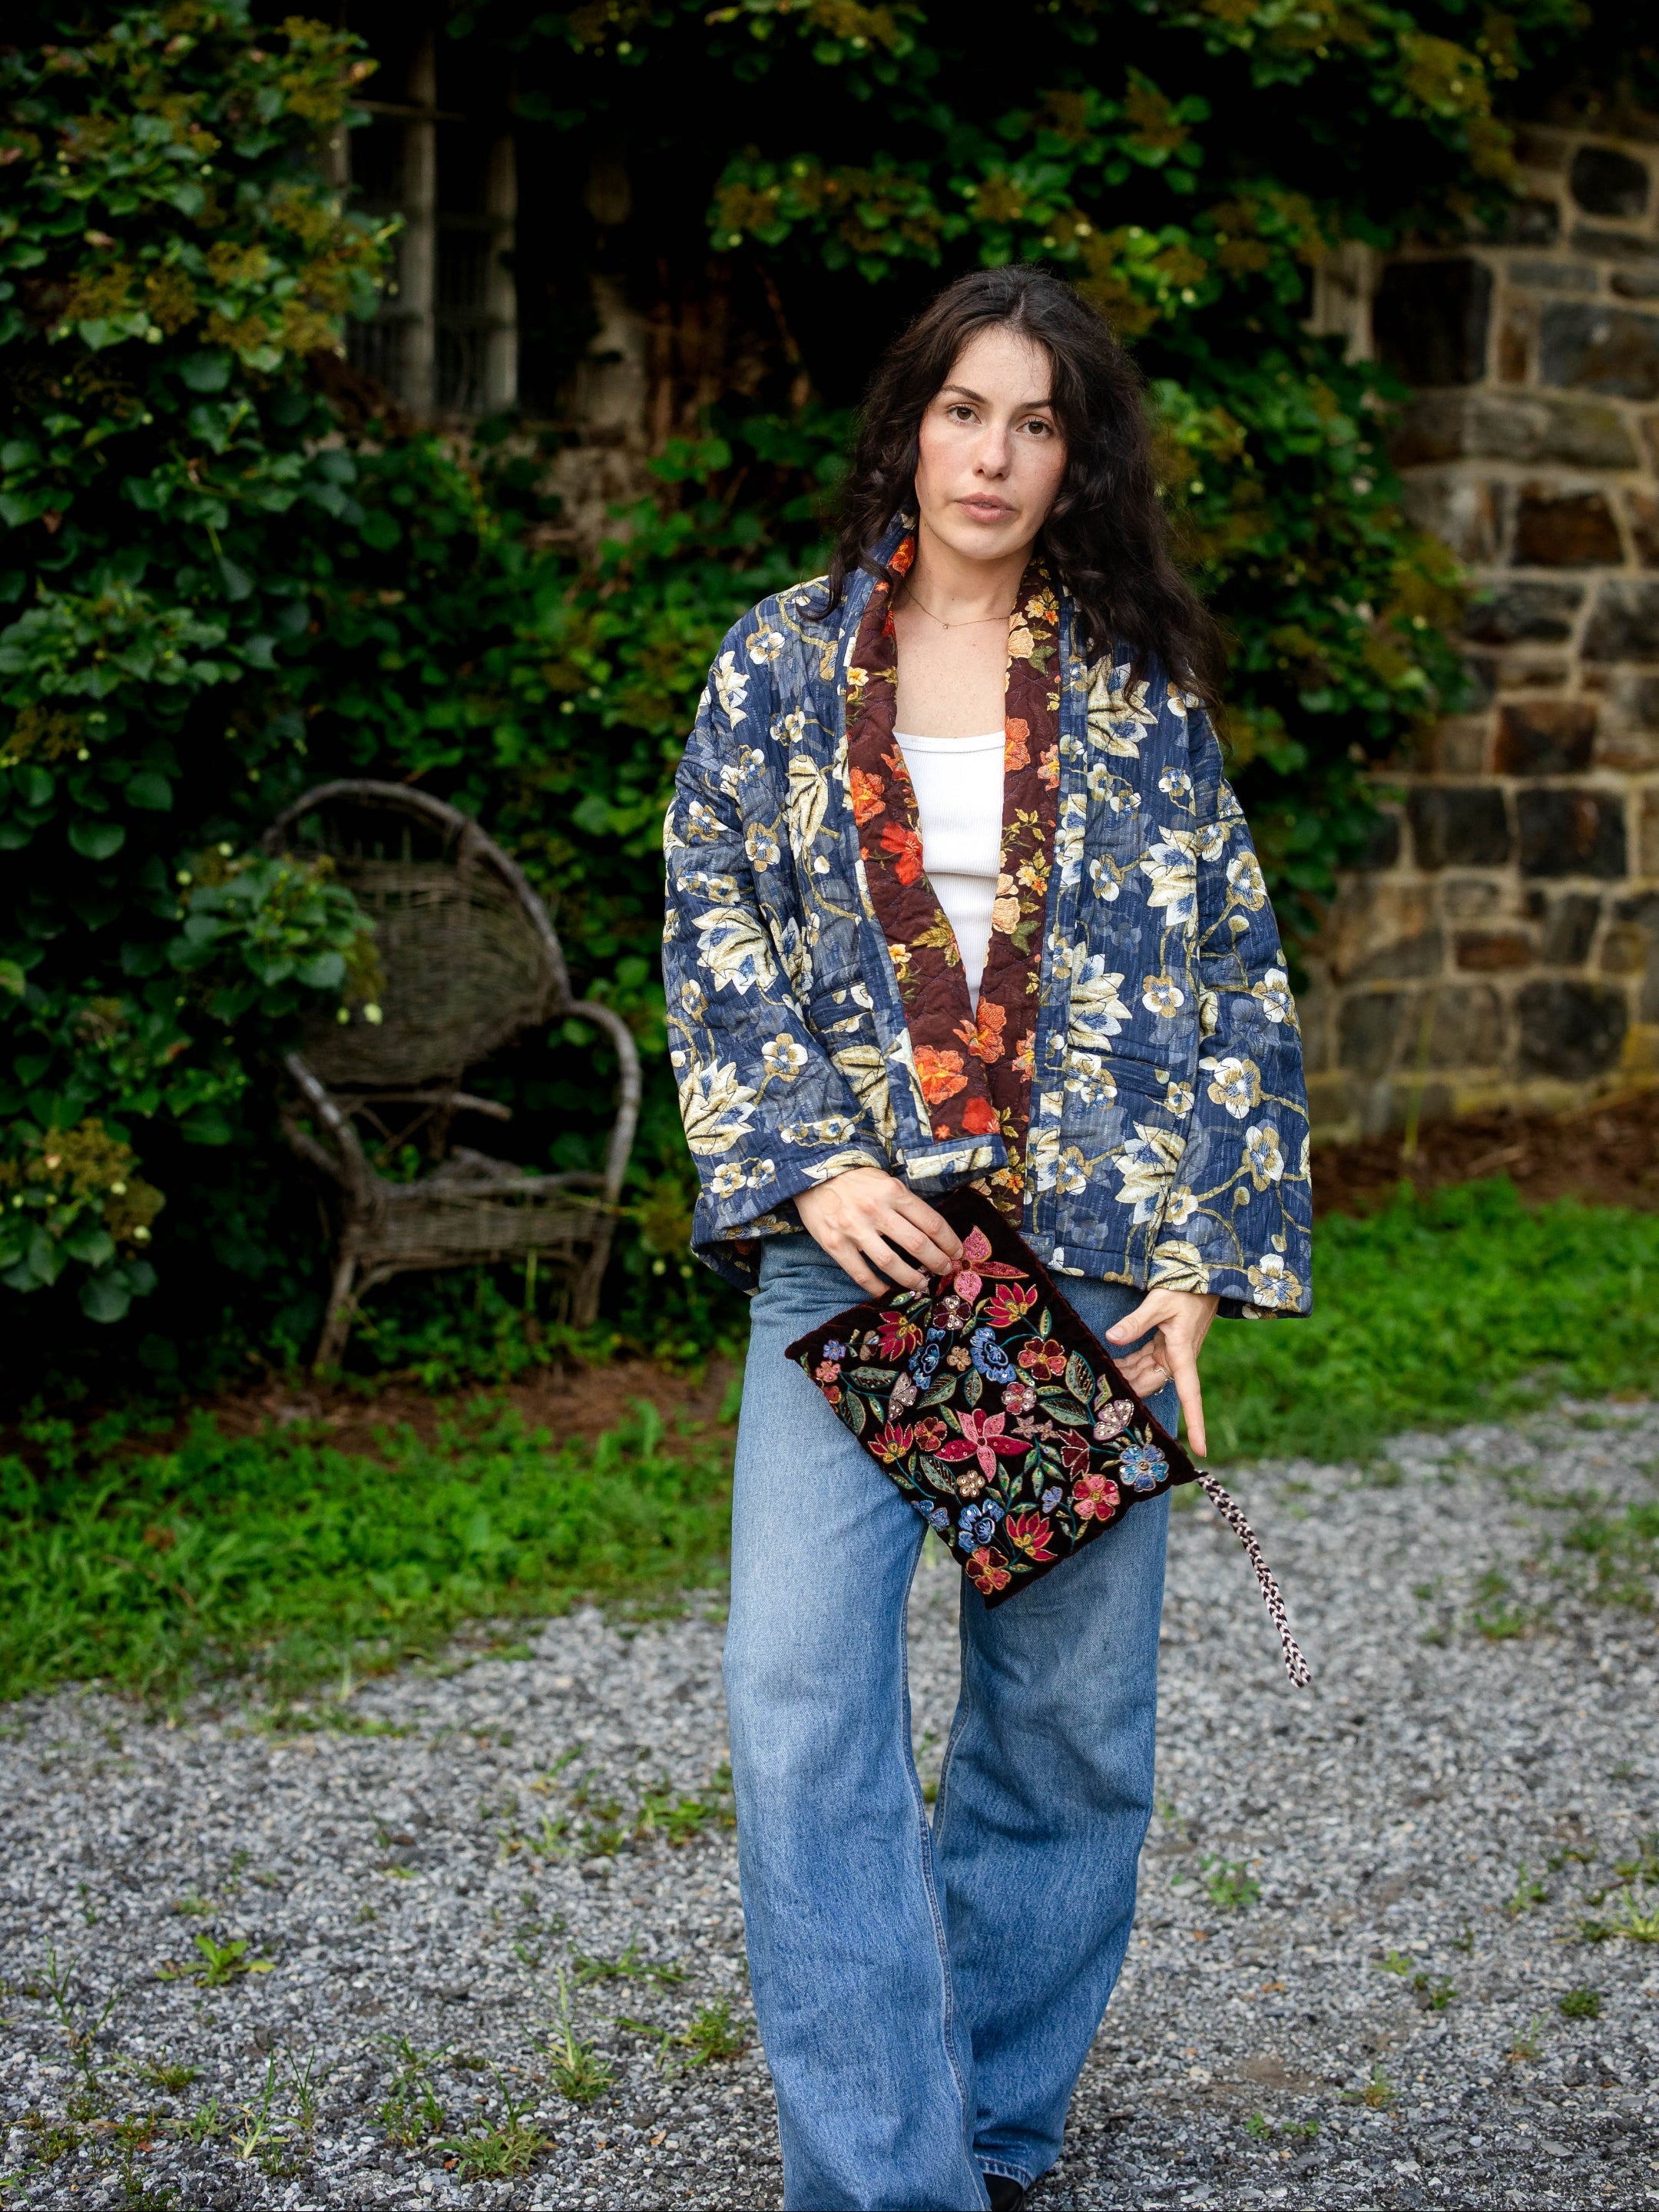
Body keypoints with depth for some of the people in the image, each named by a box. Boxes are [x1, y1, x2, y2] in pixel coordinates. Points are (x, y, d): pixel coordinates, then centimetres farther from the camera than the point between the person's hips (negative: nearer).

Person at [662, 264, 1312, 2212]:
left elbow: (1227, 979, 6)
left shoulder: (1136, 690, 8)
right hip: (854, 1242, 0)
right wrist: (806, 1167, -8)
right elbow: (714, 940, 6)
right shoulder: (781, 664, 9)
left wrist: (1197, 1262, -2)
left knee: (1069, 1705, 5)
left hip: (1090, 1250, 1)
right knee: (804, 1694, -12)